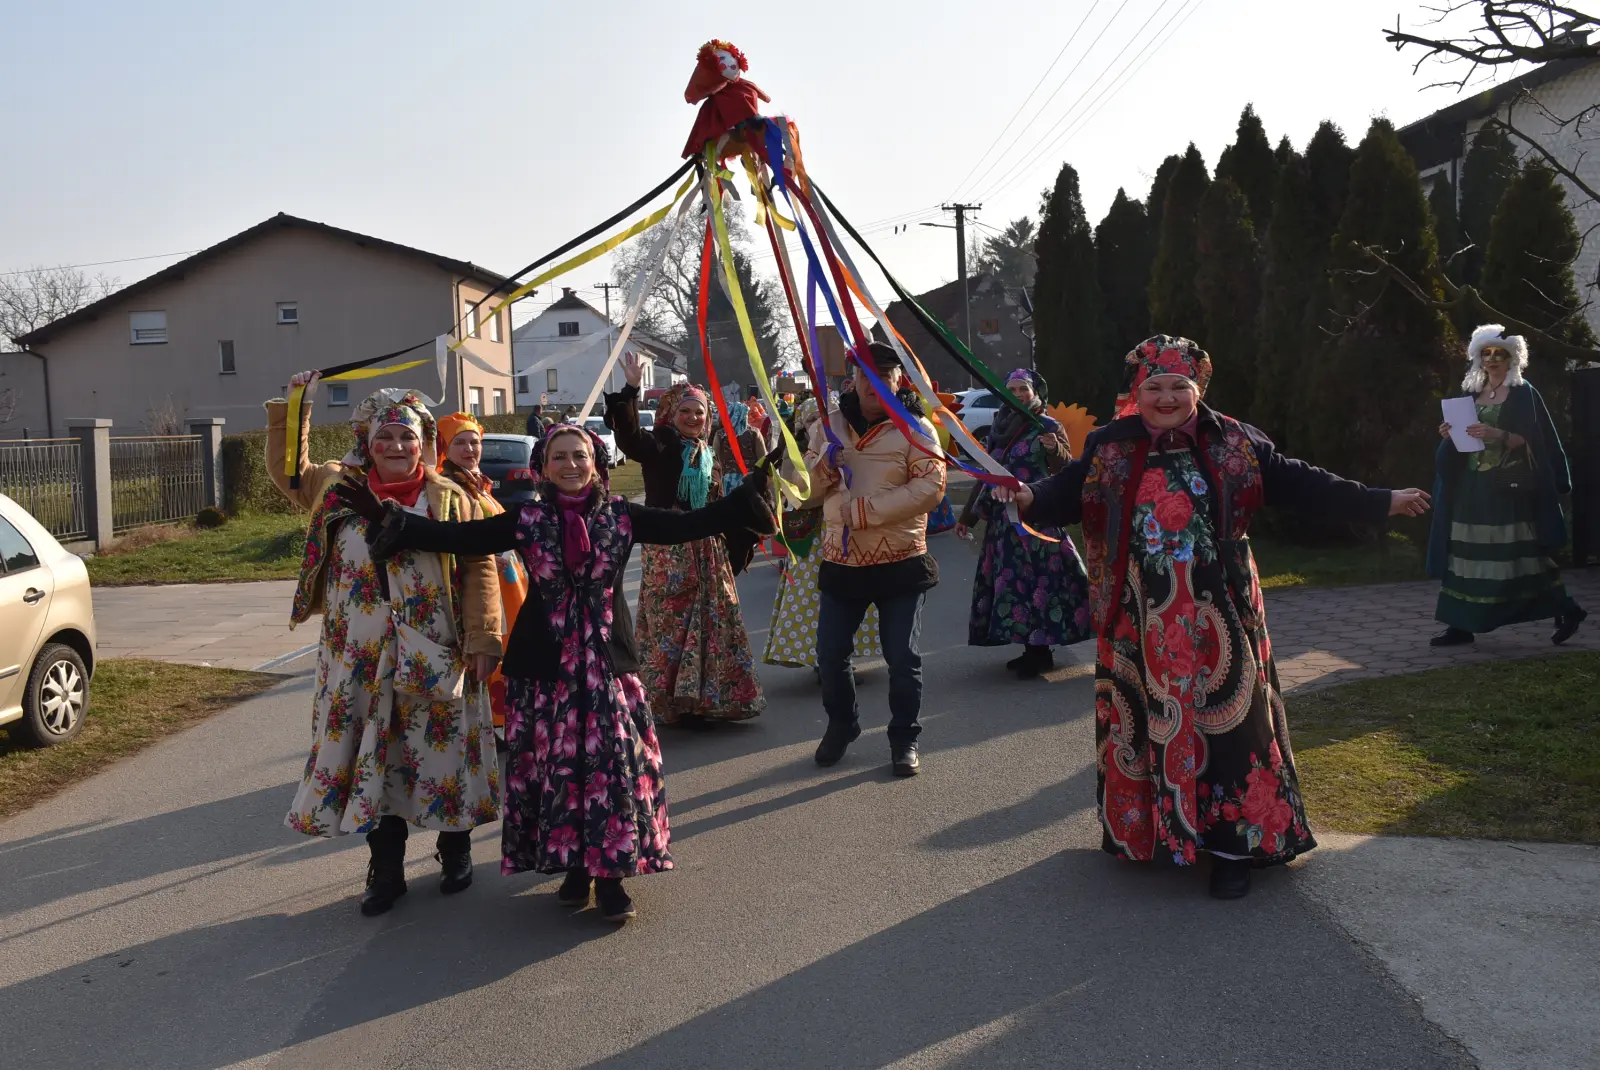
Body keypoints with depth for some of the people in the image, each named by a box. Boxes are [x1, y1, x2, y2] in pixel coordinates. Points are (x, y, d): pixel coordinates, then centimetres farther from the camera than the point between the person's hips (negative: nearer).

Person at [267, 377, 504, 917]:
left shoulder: (450, 499, -1)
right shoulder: (338, 487, 7)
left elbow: (480, 567, -4)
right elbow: (286, 470, 22)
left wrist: (483, 640, -8)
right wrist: (292, 408, 13)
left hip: (433, 654, -2)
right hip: (360, 656, 2)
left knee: (444, 749, 7)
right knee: (371, 754, 7)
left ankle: (456, 851, 28)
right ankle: (386, 867, 22)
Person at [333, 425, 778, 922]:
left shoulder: (621, 516, 0)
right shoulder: (527, 521, -1)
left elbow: (689, 524, -2)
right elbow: (456, 537, -5)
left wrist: (750, 493, -9)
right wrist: (384, 518, -14)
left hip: (608, 661, 0)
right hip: (546, 666, 0)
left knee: (616, 763, -1)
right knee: (556, 765, 6)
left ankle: (610, 872, 11)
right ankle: (572, 864, 23)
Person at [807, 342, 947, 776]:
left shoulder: (915, 428, -5)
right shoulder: (829, 424, 8)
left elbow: (930, 487, -17)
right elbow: (805, 486, 12)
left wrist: (863, 510, -22)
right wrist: (822, 464, -13)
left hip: (901, 563, -3)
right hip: (841, 561, 4)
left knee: (903, 658, 5)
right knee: (830, 653, 10)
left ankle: (904, 738, 22)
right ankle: (841, 725, 33)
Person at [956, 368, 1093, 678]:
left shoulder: (1049, 427, -3)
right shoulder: (999, 429, 13)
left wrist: (1055, 450, -35)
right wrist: (967, 516, 21)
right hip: (1003, 519, 6)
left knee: (1039, 580, -8)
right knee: (1012, 582, 6)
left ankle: (1041, 651, -2)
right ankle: (1031, 649, 14)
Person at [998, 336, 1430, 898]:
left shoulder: (1233, 443, 3)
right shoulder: (1108, 448, 3)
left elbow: (1299, 484, 5)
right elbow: (1065, 492, -3)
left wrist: (1381, 502, 3)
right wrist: (1030, 498, -25)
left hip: (1216, 617, 0)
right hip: (1138, 619, 0)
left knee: (1226, 722, 1)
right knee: (1143, 721, 9)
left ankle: (1231, 845, 13)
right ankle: (1147, 830, 26)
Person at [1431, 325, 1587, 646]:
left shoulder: (1523, 393, -3)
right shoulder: (1473, 392, 14)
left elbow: (1528, 439, -10)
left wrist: (1497, 434, -27)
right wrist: (1451, 434, -3)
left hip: (1510, 485, -6)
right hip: (1474, 485, 6)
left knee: (1523, 555, -4)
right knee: (1466, 556, 1)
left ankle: (1566, 609, 14)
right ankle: (1460, 625, 2)